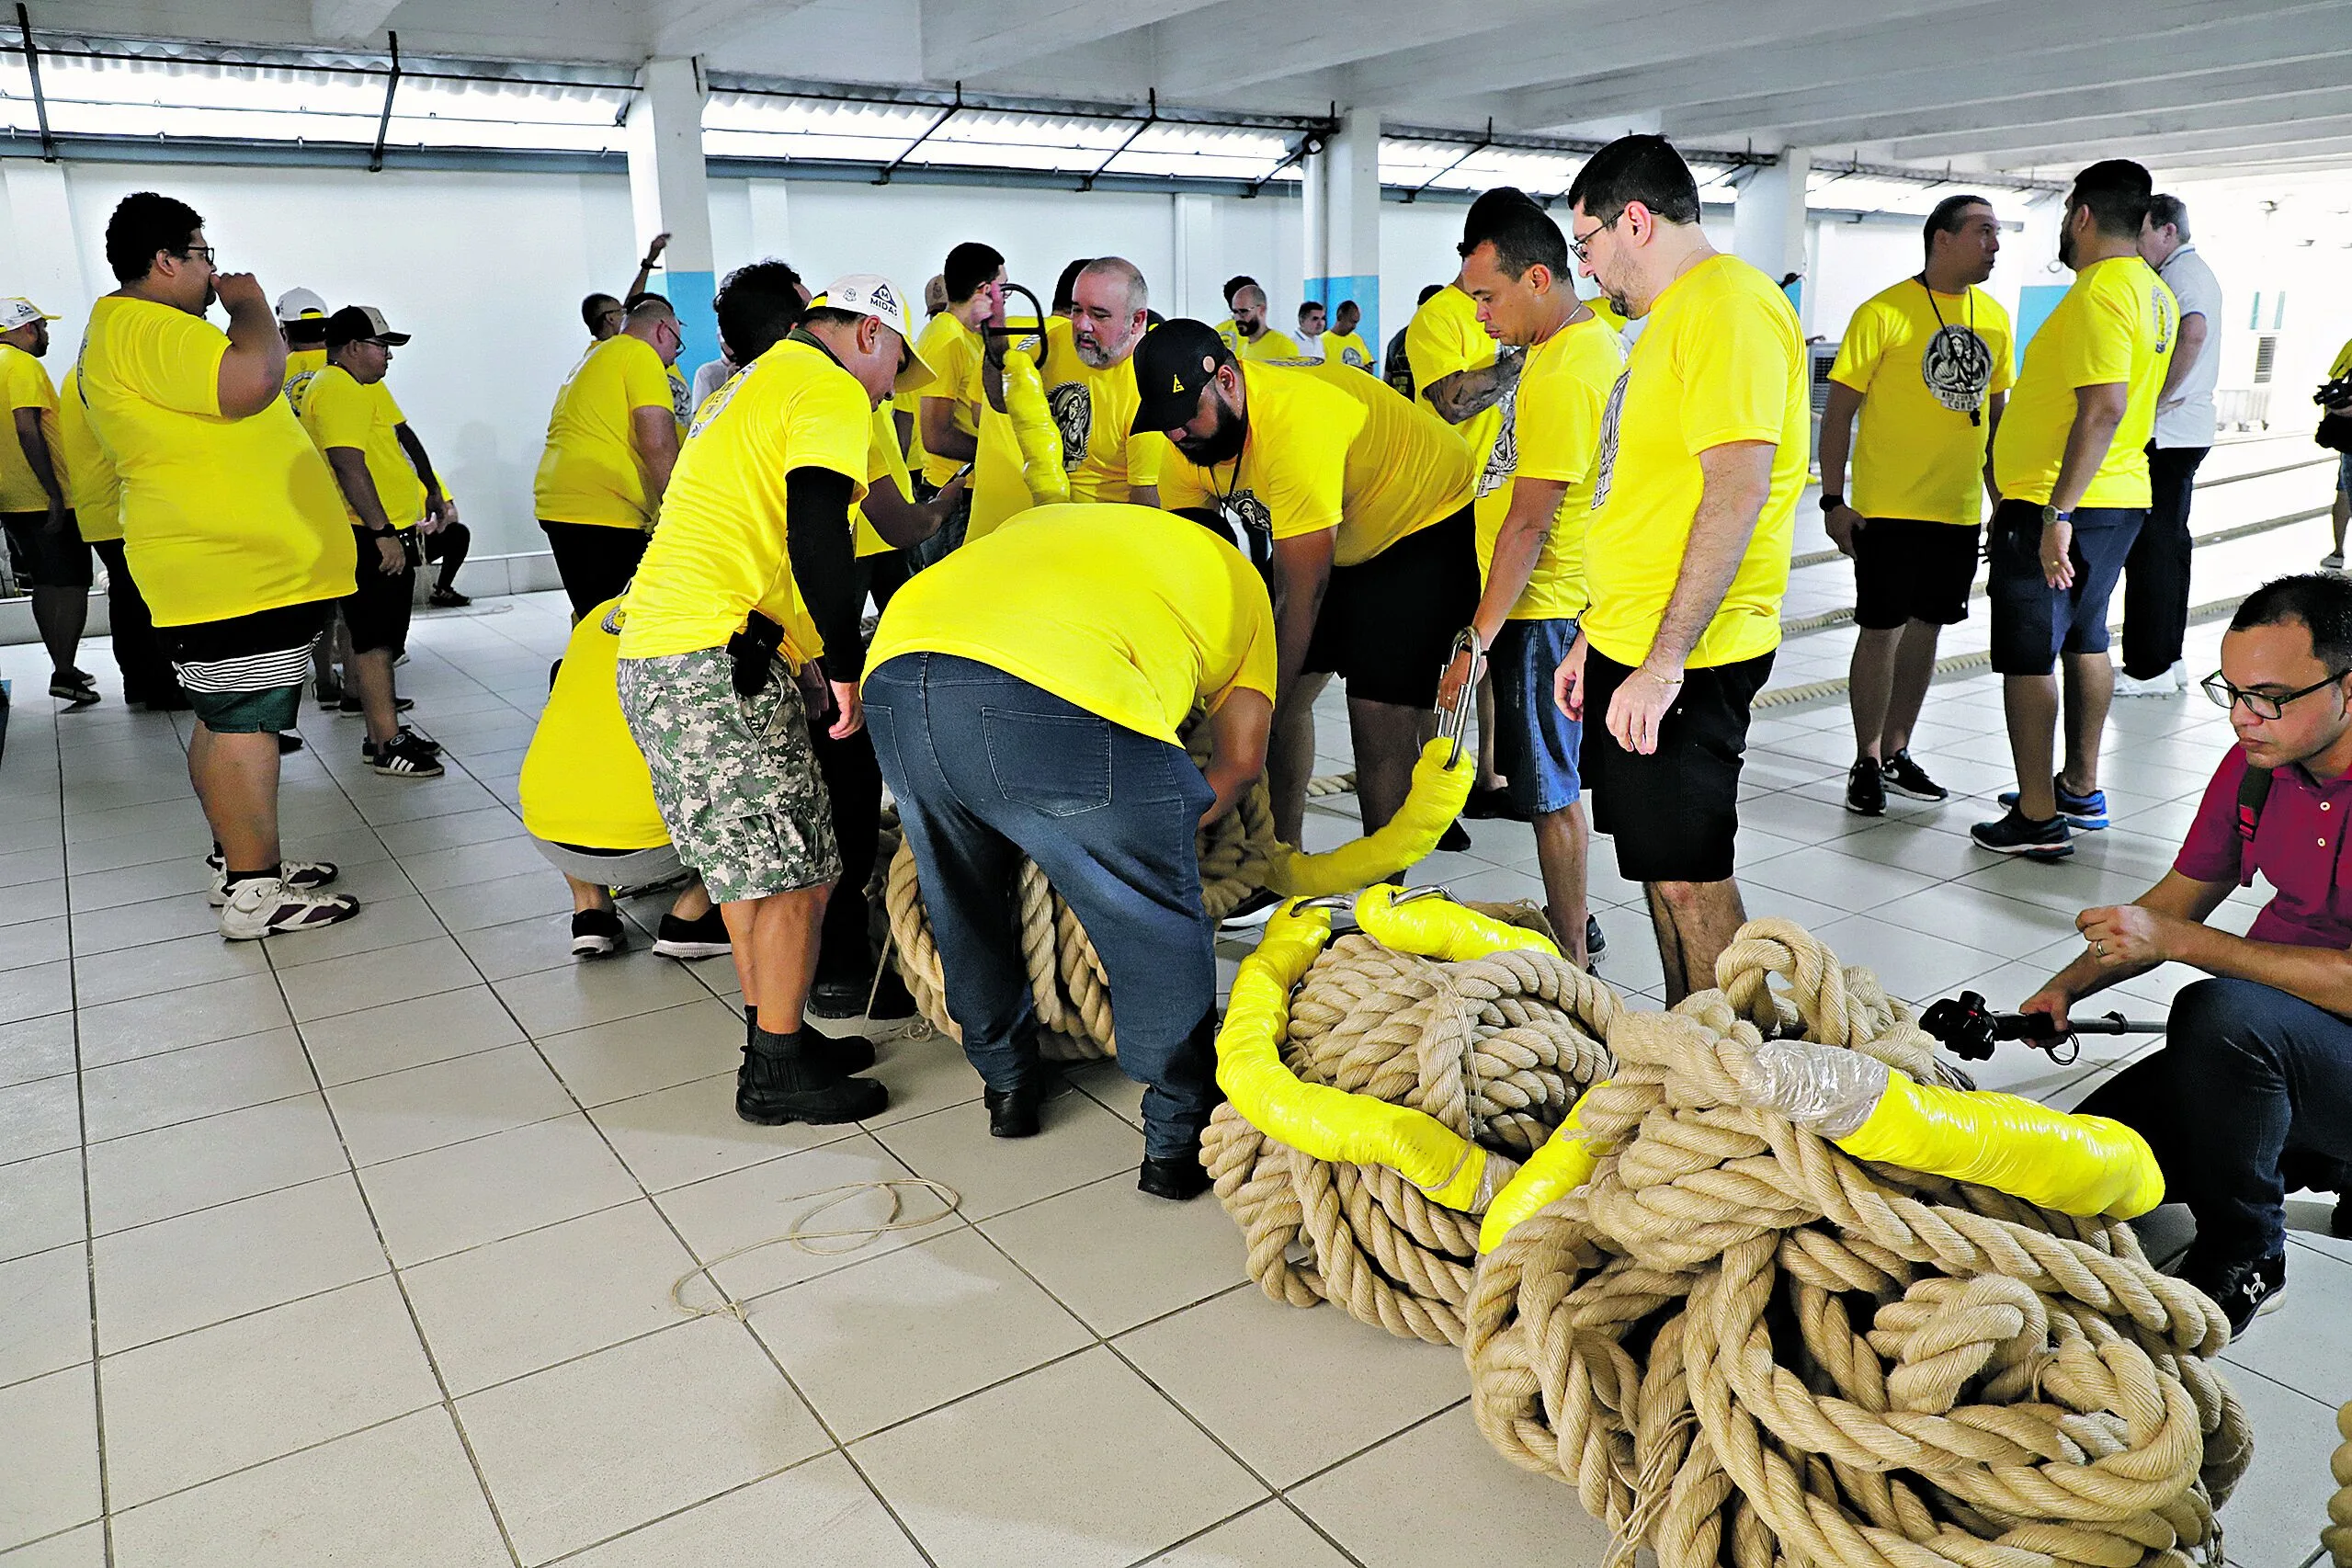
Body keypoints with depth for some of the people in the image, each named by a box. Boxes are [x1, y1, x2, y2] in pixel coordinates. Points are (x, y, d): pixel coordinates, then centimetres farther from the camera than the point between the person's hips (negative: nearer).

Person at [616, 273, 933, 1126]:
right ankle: (778, 1073, 7)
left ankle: (776, 1040, 26)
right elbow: (817, 538, -18)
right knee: (792, 877, -3)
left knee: (755, 867, 17)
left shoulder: (752, 385, 27)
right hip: (715, 665, -10)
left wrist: (812, 655, 28)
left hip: (654, 655, 10)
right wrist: (845, 666, -9)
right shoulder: (830, 390, -5)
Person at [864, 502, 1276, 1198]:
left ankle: (1008, 1084, 46)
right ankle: (1178, 1141, 29)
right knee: (1158, 927, 16)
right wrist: (1175, 827, 40)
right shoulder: (1235, 575, 30)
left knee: (963, 906, 29)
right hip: (1063, 701, -5)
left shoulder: (1045, 521, 42)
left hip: (896, 674, 5)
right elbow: (1241, 760, 22)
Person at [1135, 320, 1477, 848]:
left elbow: (1303, 594, -36)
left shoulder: (1296, 421, -38)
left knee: (1379, 719, -15)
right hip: (1335, 540, 7)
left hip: (1427, 522, -7)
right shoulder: (1187, 446, -14)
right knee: (1286, 697, 3)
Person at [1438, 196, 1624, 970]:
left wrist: (1477, 641, -23)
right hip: (1574, 593, 10)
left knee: (1551, 790, 0)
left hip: (1544, 608, -10)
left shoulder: (1559, 376, -22)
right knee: (1555, 780, 19)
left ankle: (1570, 956, 12)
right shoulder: (1598, 338, 10)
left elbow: (1527, 525, -24)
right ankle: (1573, 921, 32)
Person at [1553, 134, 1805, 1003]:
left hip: (1682, 659, -10)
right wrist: (1594, 638, 20)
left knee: (1689, 878, -1)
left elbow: (1737, 492, -24)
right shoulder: (1672, 313, 19)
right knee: (1660, 867, 16)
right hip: (1631, 643, 10)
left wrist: (1663, 664, -25)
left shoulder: (1729, 305, -14)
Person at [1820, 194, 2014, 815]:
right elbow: (1839, 410, -9)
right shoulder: (1883, 313, -9)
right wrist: (1833, 501, -13)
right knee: (1881, 630, -2)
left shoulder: (1994, 317, 10)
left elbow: (1994, 413, 18)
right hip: (1889, 508, -6)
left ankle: (1896, 751, 24)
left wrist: (2002, 501, 16)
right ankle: (1867, 762, 10)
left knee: (1926, 628, 11)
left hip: (1959, 509, 6)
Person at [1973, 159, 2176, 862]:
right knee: (2084, 639, 19)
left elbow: (2103, 408, -27)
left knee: (2027, 655, -4)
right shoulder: (2152, 291, 14)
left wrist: (2057, 515, -28)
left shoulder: (2100, 292, -18)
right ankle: (2080, 787, 31)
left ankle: (2038, 819, 0)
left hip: (2058, 506, -10)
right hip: (2120, 497, 10)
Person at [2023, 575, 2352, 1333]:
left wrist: (2176, 940, -29)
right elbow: (2178, 899, 10)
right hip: (2262, 1048, 7)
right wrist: (2068, 985, -5)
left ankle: (2244, 1259, -13)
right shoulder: (2255, 763, 0)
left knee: (2220, 1012, -37)